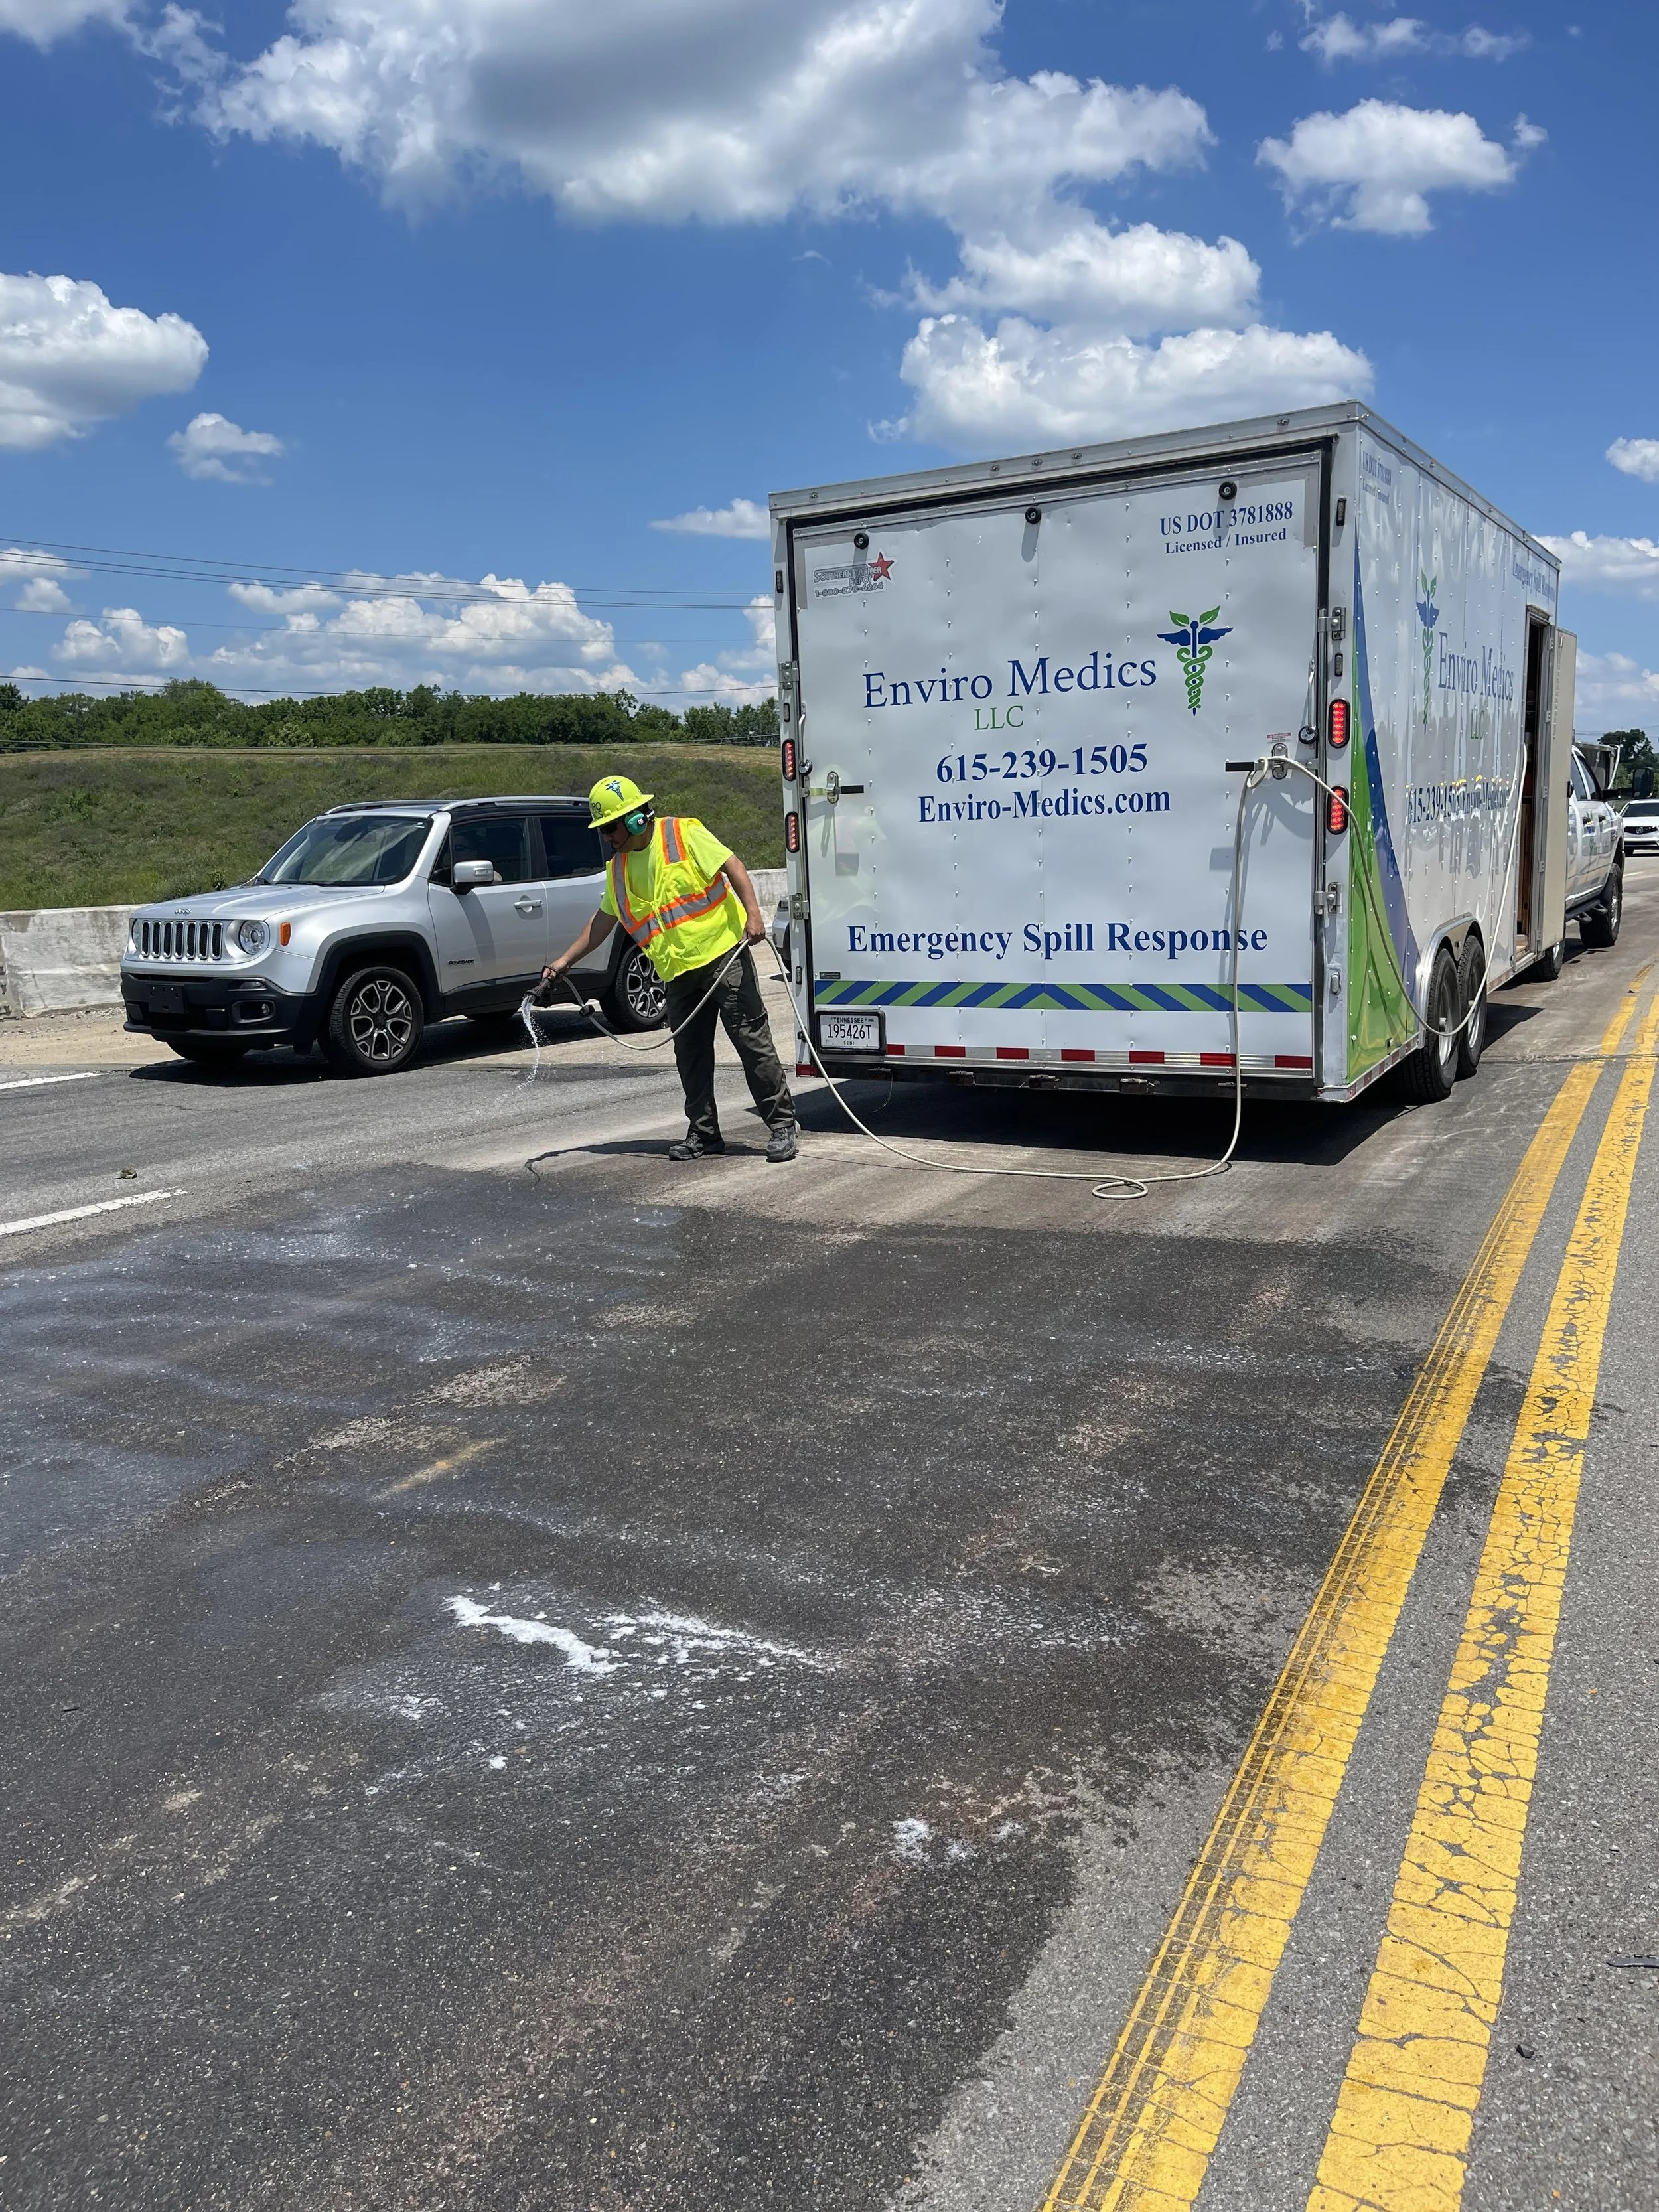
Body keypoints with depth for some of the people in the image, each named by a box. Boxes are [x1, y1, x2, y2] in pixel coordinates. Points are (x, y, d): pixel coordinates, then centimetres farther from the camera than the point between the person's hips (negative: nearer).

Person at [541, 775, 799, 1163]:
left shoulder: (684, 834, -7)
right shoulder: (618, 868, 13)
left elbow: (733, 867, -11)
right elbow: (603, 920, 20)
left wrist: (752, 914, -23)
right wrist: (565, 960, 18)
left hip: (724, 953, -7)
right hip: (680, 973, 7)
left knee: (752, 1040, -6)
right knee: (690, 1055, 7)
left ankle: (782, 1124, 0)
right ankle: (703, 1133, 17)